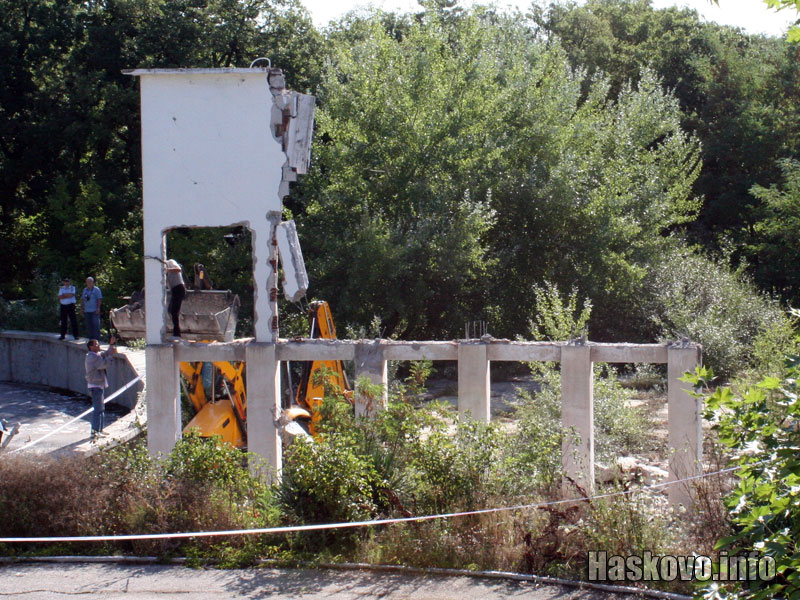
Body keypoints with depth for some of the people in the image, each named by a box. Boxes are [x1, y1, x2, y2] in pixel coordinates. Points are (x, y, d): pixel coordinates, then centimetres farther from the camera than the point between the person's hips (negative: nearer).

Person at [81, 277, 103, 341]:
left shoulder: (96, 289, 1)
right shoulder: (85, 290, 17)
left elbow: (99, 299, -4)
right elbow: (82, 299, 18)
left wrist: (98, 308, -13)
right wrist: (82, 309, 10)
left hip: (94, 311, -5)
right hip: (87, 311, 5)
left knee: (96, 325, -7)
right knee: (89, 325, 6)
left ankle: (96, 339, -5)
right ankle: (91, 338, 13)